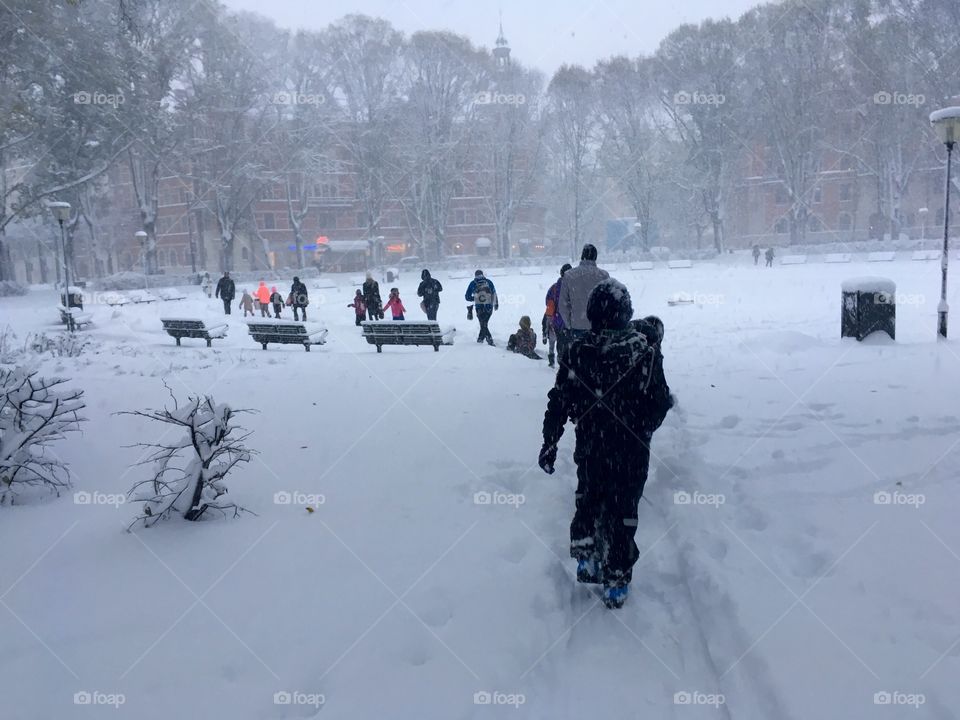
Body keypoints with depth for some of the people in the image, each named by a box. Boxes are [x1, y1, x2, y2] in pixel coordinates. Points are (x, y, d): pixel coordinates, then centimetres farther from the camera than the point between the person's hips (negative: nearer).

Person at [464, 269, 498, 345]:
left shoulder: (473, 283, 9)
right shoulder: (488, 282, 10)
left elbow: (467, 297, 11)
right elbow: (494, 293, 7)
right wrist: (496, 304, 14)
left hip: (479, 307, -2)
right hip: (489, 306, 2)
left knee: (483, 325, 3)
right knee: (484, 323, 19)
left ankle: (490, 340, -9)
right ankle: (480, 338, 28)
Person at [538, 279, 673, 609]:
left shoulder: (577, 352, -11)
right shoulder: (646, 353, -15)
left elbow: (558, 402, -7)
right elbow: (660, 405, -8)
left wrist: (549, 443, 4)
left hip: (589, 449, 2)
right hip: (632, 453, -1)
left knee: (588, 501, 24)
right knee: (623, 513, 11)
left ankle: (586, 560, 34)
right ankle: (616, 582, 18)